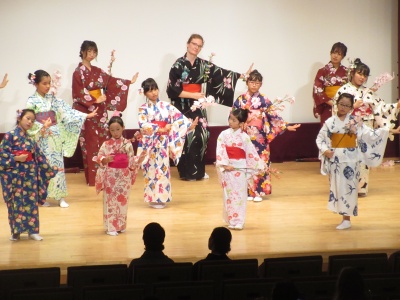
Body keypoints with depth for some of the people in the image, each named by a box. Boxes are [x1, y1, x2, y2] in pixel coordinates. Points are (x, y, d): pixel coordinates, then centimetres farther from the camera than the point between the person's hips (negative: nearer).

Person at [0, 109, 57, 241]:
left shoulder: (30, 139, 13)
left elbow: (39, 156, 17)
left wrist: (51, 169, 17)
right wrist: (16, 158, -18)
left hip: (30, 175, 5)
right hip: (15, 175, -5)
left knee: (31, 202, 4)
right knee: (16, 202, -1)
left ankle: (33, 230, 9)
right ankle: (16, 231, 7)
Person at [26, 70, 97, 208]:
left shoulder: (52, 99, 6)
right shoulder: (32, 101, -5)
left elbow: (67, 111, 3)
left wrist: (86, 115, -4)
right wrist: (41, 128, -25)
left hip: (55, 137, 4)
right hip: (41, 139, -4)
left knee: (57, 165, 2)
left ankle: (60, 196, 6)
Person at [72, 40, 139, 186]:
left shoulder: (97, 71, 12)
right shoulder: (78, 72, -7)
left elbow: (111, 81, 13)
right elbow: (79, 94, -12)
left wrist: (129, 82, 8)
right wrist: (95, 100, -14)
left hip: (100, 111, 6)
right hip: (87, 112, -6)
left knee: (102, 140, 5)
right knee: (91, 143, -5)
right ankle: (92, 177, 0)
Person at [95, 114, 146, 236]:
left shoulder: (127, 144, 1)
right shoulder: (106, 144, -3)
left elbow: (130, 161, 3)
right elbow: (99, 158, -5)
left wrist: (139, 159, -13)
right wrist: (106, 159, -24)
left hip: (124, 177, 2)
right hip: (110, 176, -2)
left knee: (122, 201, 8)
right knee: (110, 201, 1)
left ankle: (120, 225, 19)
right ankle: (110, 227, 6)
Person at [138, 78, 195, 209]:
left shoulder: (166, 106, 6)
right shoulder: (143, 108, -1)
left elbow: (178, 117, 1)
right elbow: (143, 124, -15)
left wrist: (190, 125, -13)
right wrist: (160, 129, -20)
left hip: (163, 142, 2)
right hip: (150, 143, -2)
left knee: (163, 168, 4)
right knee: (152, 169, 0)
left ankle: (161, 197, 10)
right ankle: (153, 198, 5)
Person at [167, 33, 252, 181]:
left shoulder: (203, 65, 8)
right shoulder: (178, 65, -7)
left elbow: (221, 73, 6)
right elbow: (172, 89, -11)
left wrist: (242, 75, 0)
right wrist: (192, 95, -13)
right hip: (183, 107, -5)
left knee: (200, 136, 2)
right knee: (186, 138, -7)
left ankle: (199, 170, 11)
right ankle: (187, 172, 0)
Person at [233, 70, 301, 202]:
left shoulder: (264, 100, 2)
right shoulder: (240, 99, 3)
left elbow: (274, 116, 0)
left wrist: (286, 126, -6)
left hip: (259, 137, 0)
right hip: (244, 137, 0)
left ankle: (258, 191, 4)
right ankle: (247, 191, 9)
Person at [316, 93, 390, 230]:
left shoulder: (355, 121, -2)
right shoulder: (330, 122, 2)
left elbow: (369, 134, -7)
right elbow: (320, 138, 6)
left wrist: (385, 130, -17)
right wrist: (325, 150, -11)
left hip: (350, 158, -3)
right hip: (334, 158, 3)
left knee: (348, 187, -3)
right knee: (337, 186, 6)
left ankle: (346, 219, 1)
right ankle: (343, 214, 16)